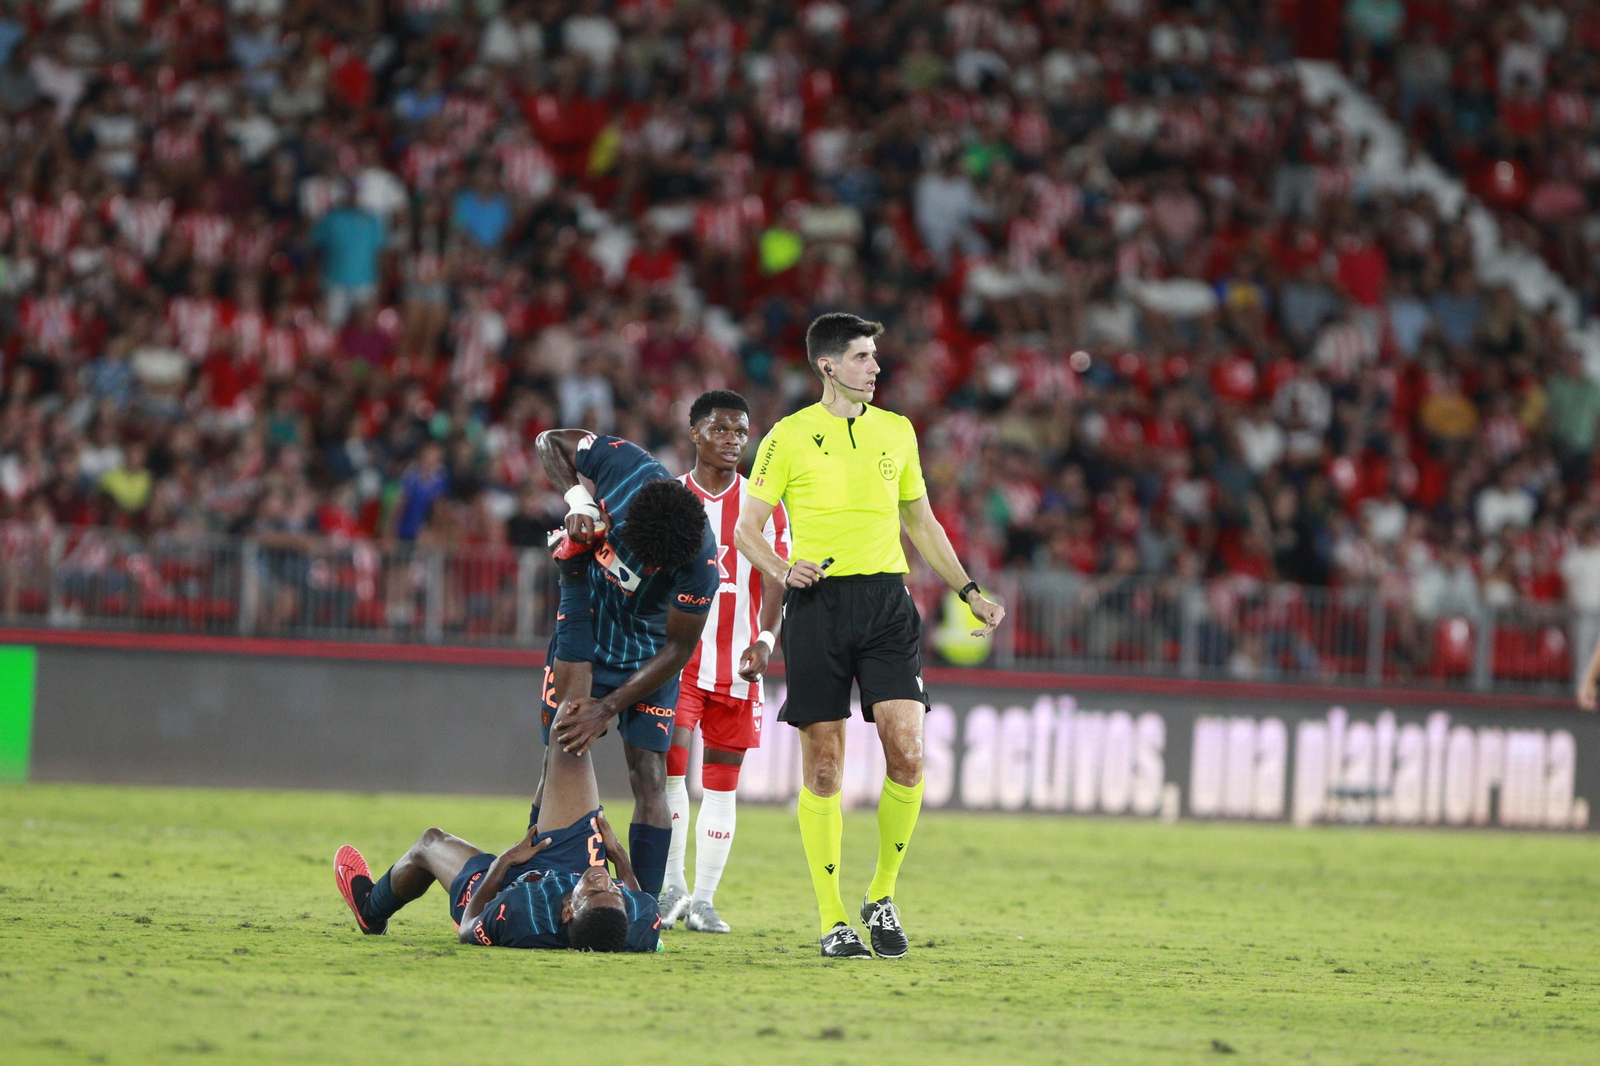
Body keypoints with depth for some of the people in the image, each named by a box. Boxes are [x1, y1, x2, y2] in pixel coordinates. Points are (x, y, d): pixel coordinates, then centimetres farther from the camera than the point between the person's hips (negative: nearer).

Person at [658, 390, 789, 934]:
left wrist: (765, 638, -13)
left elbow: (773, 580, 1)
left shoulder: (763, 506, 6)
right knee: (668, 758, -17)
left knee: (721, 781, 3)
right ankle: (671, 887, -7)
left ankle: (703, 899, 9)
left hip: (736, 662, 1)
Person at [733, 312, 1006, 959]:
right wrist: (782, 570, -15)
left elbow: (921, 522, 24)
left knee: (906, 753, -11)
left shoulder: (897, 432, 14)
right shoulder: (790, 437, 2)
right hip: (818, 601, -3)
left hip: (887, 599, 3)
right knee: (822, 766, -2)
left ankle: (882, 899, 7)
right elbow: (747, 527, 4)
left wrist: (969, 592, 19)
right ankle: (833, 922, 4)